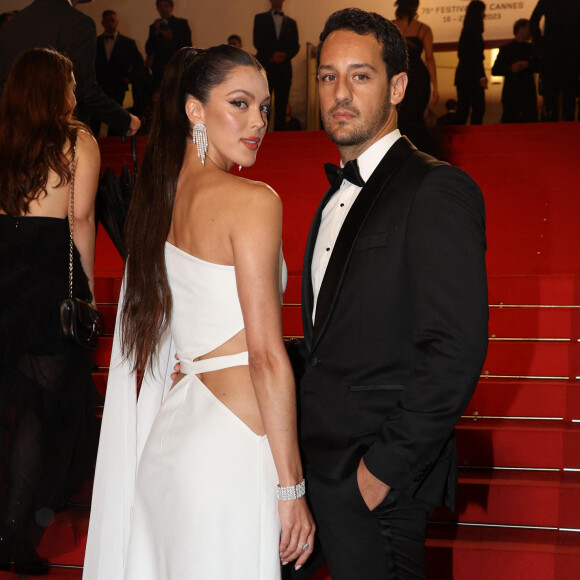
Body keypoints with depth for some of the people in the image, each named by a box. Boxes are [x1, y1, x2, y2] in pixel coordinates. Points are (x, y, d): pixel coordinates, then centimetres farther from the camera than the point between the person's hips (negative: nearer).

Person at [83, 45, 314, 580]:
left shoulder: (159, 197, 9)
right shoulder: (252, 200, -13)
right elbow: (266, 355, -16)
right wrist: (291, 488, -12)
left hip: (174, 425, 8)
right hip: (234, 445, -8)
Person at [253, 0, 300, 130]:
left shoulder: (291, 22, 19)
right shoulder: (260, 18, 13)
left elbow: (295, 46, 11)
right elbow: (257, 41, 2)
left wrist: (285, 55, -9)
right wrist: (272, 55, -11)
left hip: (284, 67, 2)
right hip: (266, 66, -2)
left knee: (281, 105, -2)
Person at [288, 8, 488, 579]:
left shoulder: (438, 190, -15)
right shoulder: (339, 193, 14)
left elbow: (455, 353, -21)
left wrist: (384, 467, -20)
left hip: (381, 474, -8)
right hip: (321, 458, 8)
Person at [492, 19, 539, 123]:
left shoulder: (531, 48, 14)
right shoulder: (506, 49, 5)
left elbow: (538, 67, 6)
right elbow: (495, 70, -3)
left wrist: (528, 65, -13)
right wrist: (511, 68, -19)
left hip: (528, 93, 2)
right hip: (511, 94, -2)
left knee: (531, 121, -6)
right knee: (509, 122, -4)